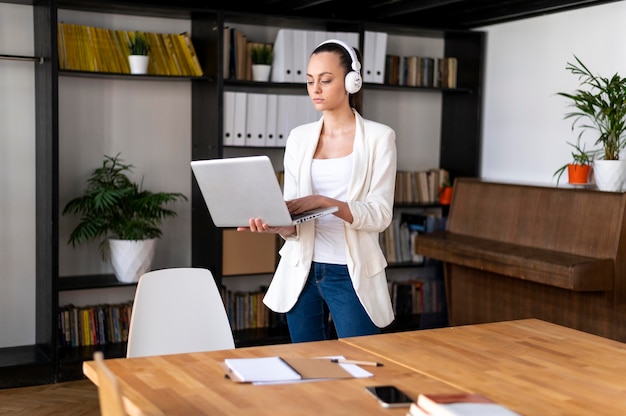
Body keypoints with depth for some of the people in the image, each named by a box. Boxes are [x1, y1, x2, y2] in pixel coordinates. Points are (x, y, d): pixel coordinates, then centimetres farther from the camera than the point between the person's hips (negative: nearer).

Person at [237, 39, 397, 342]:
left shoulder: (378, 137, -4)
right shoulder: (299, 137, 7)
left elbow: (380, 215, -11)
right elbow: (293, 222, 3)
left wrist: (324, 202, -25)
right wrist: (275, 222, -20)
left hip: (352, 274, -3)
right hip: (301, 271, 4)